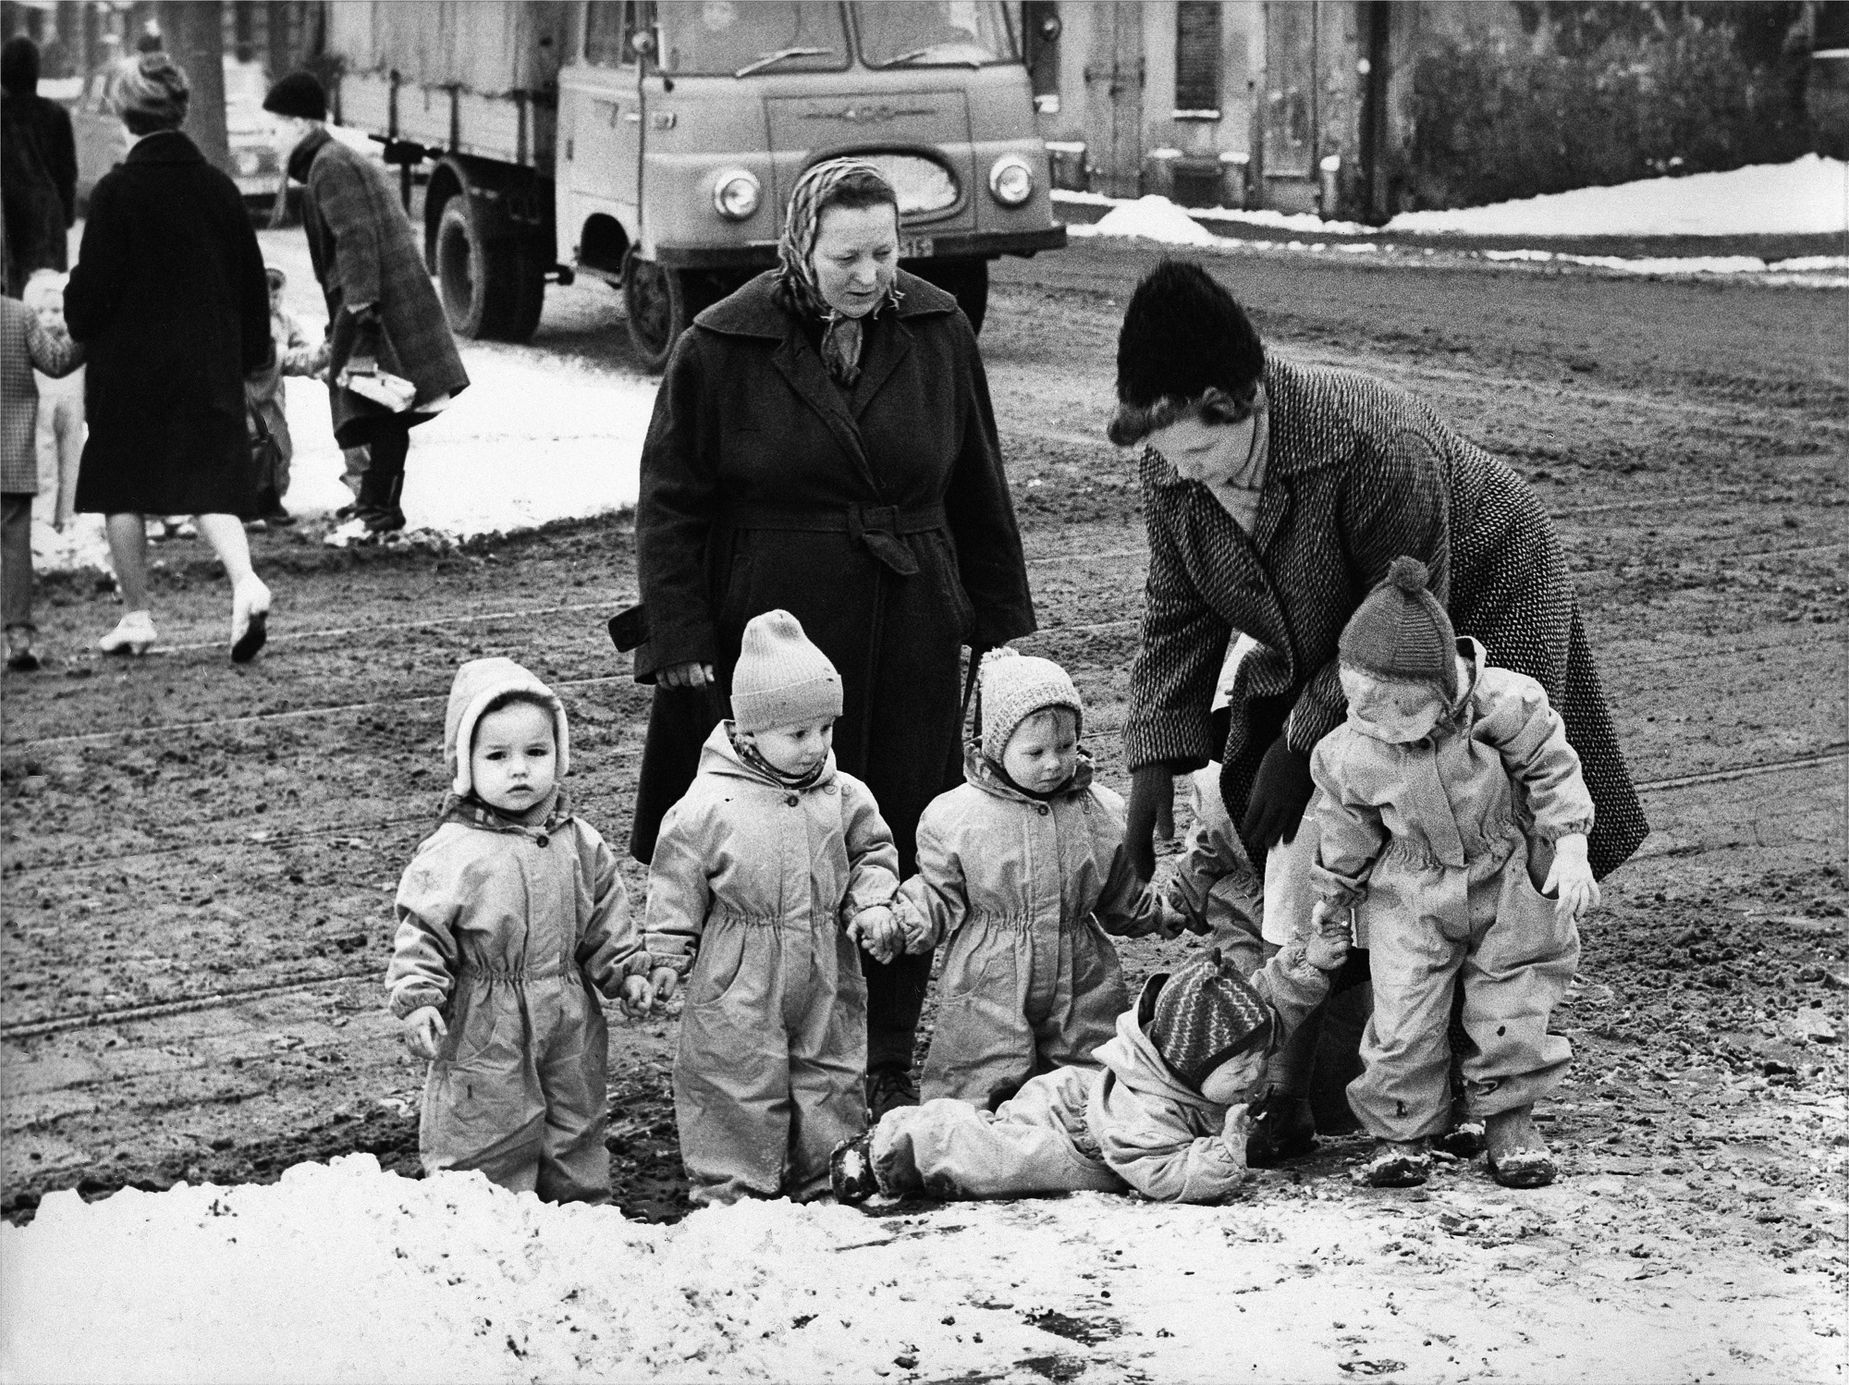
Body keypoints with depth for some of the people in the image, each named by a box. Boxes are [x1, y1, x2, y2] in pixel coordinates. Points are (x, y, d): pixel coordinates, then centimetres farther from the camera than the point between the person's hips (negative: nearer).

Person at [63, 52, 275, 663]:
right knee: (212, 480, 4)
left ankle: (136, 617, 14)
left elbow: (92, 287, -10)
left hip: (130, 361, -4)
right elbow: (251, 278, 7)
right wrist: (249, 356, 16)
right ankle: (245, 583, -19)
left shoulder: (116, 191, -11)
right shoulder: (218, 187, 2)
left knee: (121, 489, 9)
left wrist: (79, 326, 10)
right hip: (210, 361, 4)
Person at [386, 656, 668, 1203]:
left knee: (575, 1146, 18)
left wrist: (628, 973, 2)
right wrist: (417, 998, -25)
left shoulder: (578, 843, 1)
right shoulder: (452, 854, -15)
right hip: (484, 1033, -5)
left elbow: (606, 921, 12)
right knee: (487, 1150, 1)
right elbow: (422, 933, -13)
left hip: (570, 1031, 5)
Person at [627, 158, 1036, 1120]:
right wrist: (682, 648, -5)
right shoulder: (721, 349, -4)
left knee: (903, 850, 4)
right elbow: (670, 507, 0)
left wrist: (1003, 629, 13)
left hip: (910, 641, 3)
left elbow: (979, 493, 13)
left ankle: (888, 1062, 13)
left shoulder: (937, 334, 5)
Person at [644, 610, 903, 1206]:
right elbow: (677, 885, -5)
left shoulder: (844, 797, -1)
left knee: (830, 1085, 13)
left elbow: (873, 855, 12)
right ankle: (728, 1192, 16)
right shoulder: (709, 804, -13)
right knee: (738, 1094, 3)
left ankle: (827, 1185, 28)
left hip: (826, 986, 4)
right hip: (739, 989, -4)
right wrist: (666, 963, -4)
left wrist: (871, 907, -7)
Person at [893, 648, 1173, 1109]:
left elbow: (1122, 898, 15)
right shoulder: (954, 816, -9)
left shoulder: (1103, 813, 1)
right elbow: (940, 896, -2)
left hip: (1082, 995, 2)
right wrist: (904, 923, -17)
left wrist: (1165, 913, 7)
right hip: (988, 995, -2)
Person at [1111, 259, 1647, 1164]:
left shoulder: (1379, 449, -37)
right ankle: (1288, 1083, -4)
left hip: (1477, 609, -5)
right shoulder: (1169, 468, -18)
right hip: (1317, 655, 6)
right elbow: (1177, 619, -6)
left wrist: (1300, 742, -26)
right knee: (1296, 830, -9)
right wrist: (1154, 771, -12)